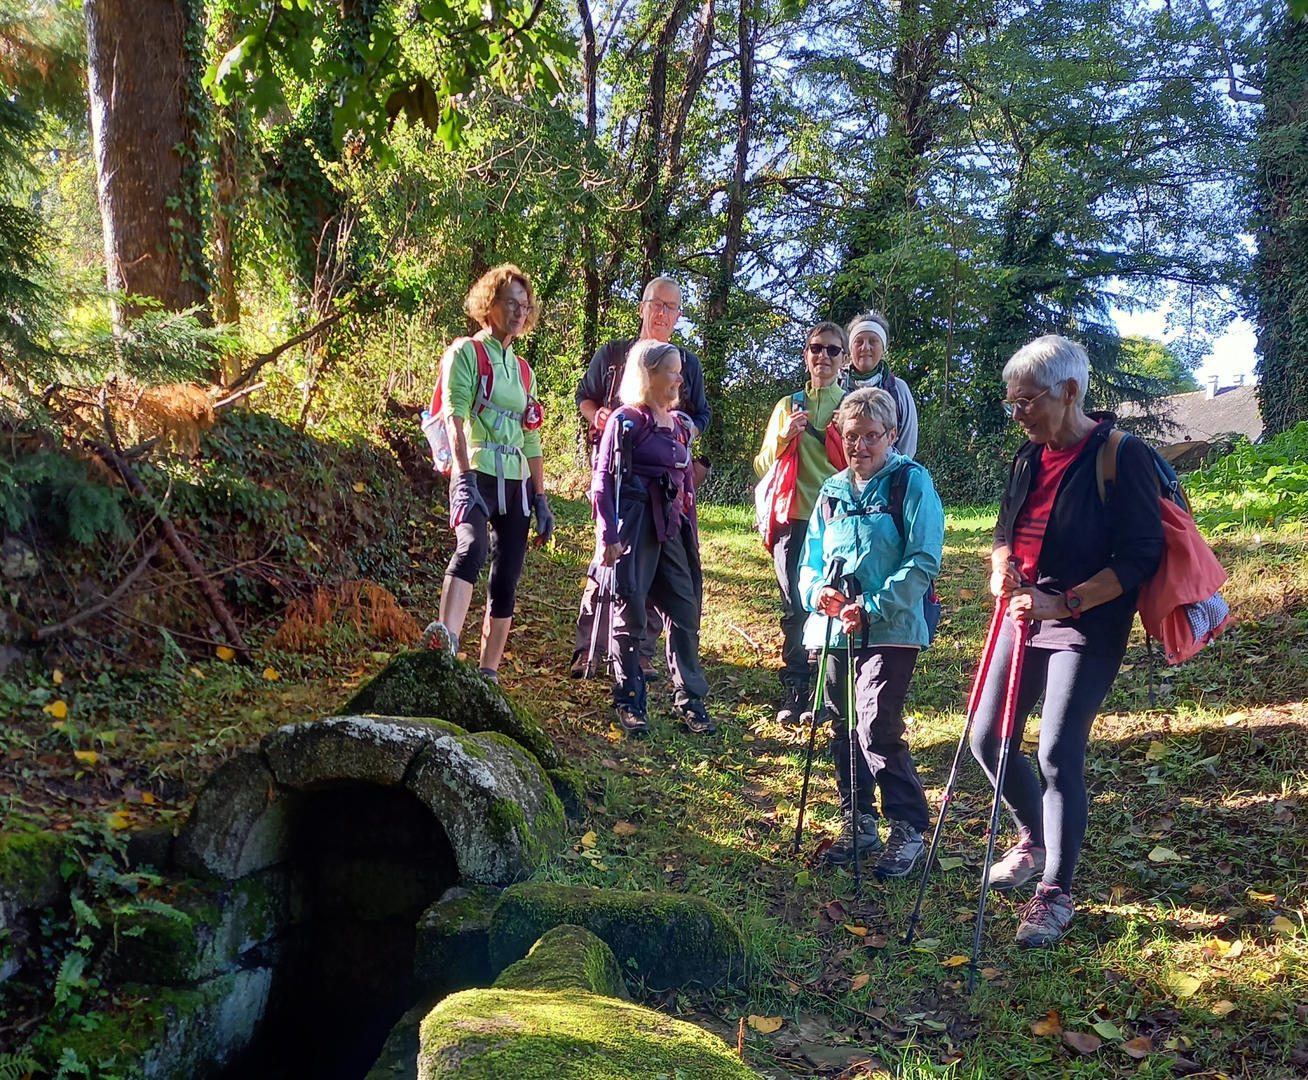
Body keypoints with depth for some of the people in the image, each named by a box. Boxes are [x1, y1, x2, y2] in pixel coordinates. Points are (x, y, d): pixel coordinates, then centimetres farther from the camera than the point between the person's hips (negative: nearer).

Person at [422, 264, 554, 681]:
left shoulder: (523, 371, 21)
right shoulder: (465, 353, 1)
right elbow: (454, 418, -12)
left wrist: (541, 498, 15)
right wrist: (465, 477, -25)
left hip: (516, 483, 7)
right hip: (477, 474, -6)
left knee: (507, 580, 3)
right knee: (472, 546, -33)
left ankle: (488, 674, 9)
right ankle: (446, 641, -49)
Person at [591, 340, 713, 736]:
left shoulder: (679, 424, 14)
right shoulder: (626, 421, -6)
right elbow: (603, 479, -8)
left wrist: (691, 531, 17)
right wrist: (608, 535, -13)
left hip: (671, 528, 7)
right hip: (634, 525, -6)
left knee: (686, 610, 5)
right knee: (631, 614, 1)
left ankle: (690, 699, 16)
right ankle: (629, 703, 13)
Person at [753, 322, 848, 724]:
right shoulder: (789, 406, 12)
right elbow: (762, 465, 9)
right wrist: (783, 437, -8)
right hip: (794, 519, 1)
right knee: (795, 608, 1)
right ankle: (794, 691, 11)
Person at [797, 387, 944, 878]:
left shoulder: (911, 483, -4)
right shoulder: (833, 491, 13)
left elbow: (924, 561, -11)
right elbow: (811, 558, 16)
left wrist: (873, 607, -20)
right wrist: (817, 590, -7)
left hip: (890, 631, -6)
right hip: (835, 630, 6)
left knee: (877, 727, -13)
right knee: (843, 728, 11)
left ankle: (907, 828, 2)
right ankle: (858, 823, 26)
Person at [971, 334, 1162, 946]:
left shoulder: (1121, 457, -14)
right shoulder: (1030, 458, 7)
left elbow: (1141, 556, -16)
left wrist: (1064, 603, -24)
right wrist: (1002, 567, -5)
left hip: (1087, 627, -7)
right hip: (1025, 616, 7)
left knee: (1058, 755, -8)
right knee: (988, 741, 9)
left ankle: (1055, 892, 11)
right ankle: (1035, 837, 36)